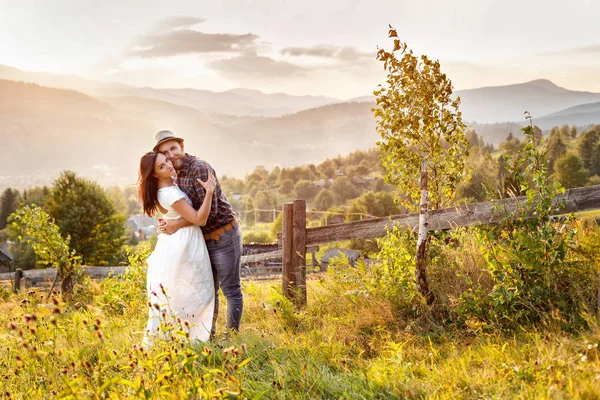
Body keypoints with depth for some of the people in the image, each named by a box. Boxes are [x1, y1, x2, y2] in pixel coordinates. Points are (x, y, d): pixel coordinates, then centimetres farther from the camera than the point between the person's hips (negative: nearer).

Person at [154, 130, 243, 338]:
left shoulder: (200, 168, -20)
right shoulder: (176, 175, 6)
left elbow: (209, 210, -26)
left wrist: (178, 224, -23)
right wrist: (168, 222, -4)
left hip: (223, 236, -9)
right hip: (204, 240, 9)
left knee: (231, 290, 2)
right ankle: (208, 335, 27)